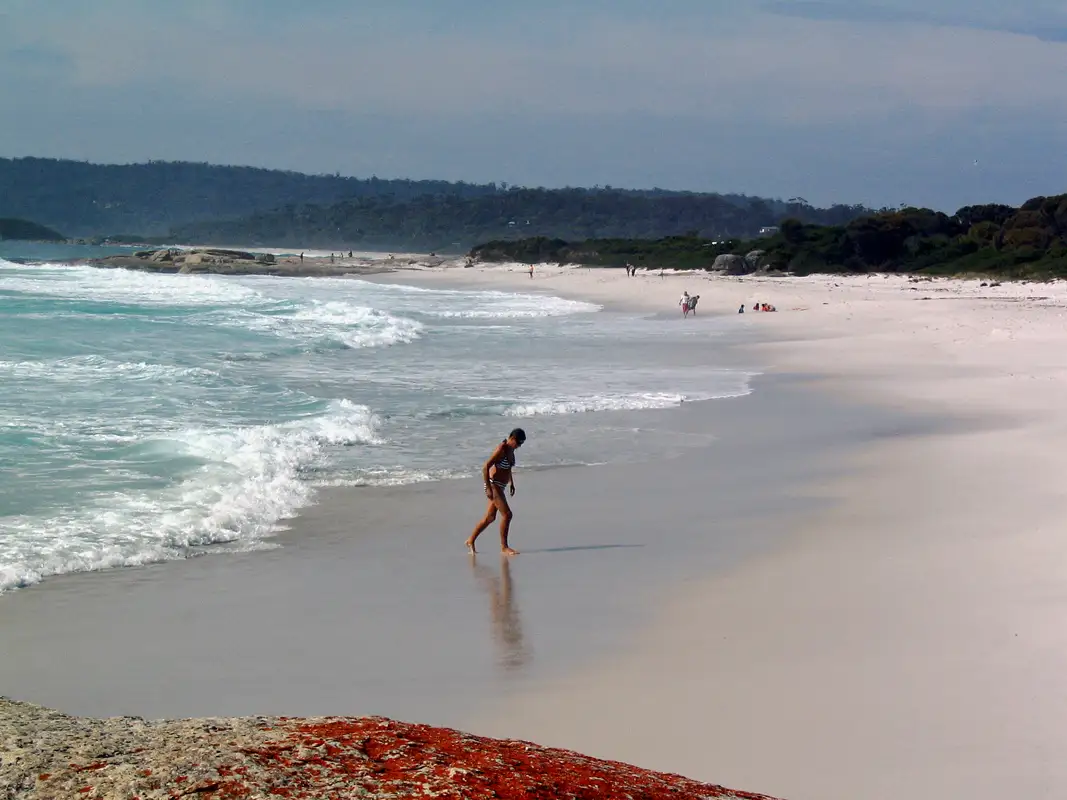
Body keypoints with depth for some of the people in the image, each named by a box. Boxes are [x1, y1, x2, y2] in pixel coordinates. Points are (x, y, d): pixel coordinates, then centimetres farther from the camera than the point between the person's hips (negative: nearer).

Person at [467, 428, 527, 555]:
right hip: (493, 485, -9)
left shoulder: (511, 449, 6)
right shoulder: (501, 449, -21)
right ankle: (504, 547, -3)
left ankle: (471, 541, 26)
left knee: (490, 517, 14)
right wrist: (488, 489, -25)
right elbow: (485, 467, -24)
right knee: (507, 515, -11)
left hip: (500, 486, 9)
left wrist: (511, 483, 25)